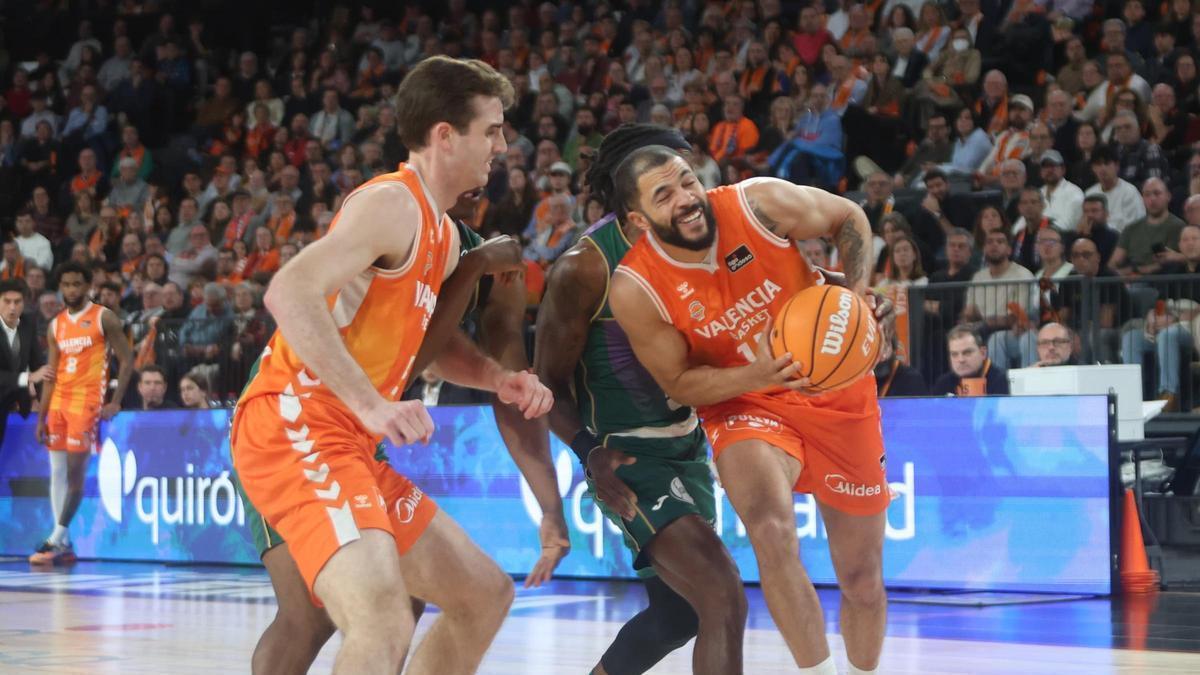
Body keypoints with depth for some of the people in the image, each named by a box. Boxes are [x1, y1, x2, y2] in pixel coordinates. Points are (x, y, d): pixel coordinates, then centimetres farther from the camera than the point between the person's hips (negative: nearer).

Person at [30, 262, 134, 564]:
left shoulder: (104, 318, -3)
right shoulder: (56, 325, 13)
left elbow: (126, 360, -4)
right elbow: (52, 374, 14)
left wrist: (115, 402, -12)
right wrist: (41, 417, 8)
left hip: (86, 402, -6)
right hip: (59, 401, 6)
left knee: (75, 473, -10)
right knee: (56, 472, 5)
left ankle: (56, 540, -7)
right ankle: (65, 545, 9)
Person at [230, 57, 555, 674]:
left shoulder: (440, 234, 19)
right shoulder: (392, 203, -12)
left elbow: (427, 339, 32)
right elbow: (290, 293, -25)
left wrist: (500, 380, 12)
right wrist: (372, 406, -31)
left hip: (347, 443, 11)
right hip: (292, 428, -11)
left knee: (485, 595, 16)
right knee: (383, 624, -30)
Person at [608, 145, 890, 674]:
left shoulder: (760, 204, -20)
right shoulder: (635, 289, -20)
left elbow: (849, 219, -1)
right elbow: (679, 383, -10)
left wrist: (854, 296, -15)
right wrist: (756, 377, -27)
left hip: (836, 389, 2)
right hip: (744, 403, -1)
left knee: (862, 579, 10)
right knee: (771, 529, -33)